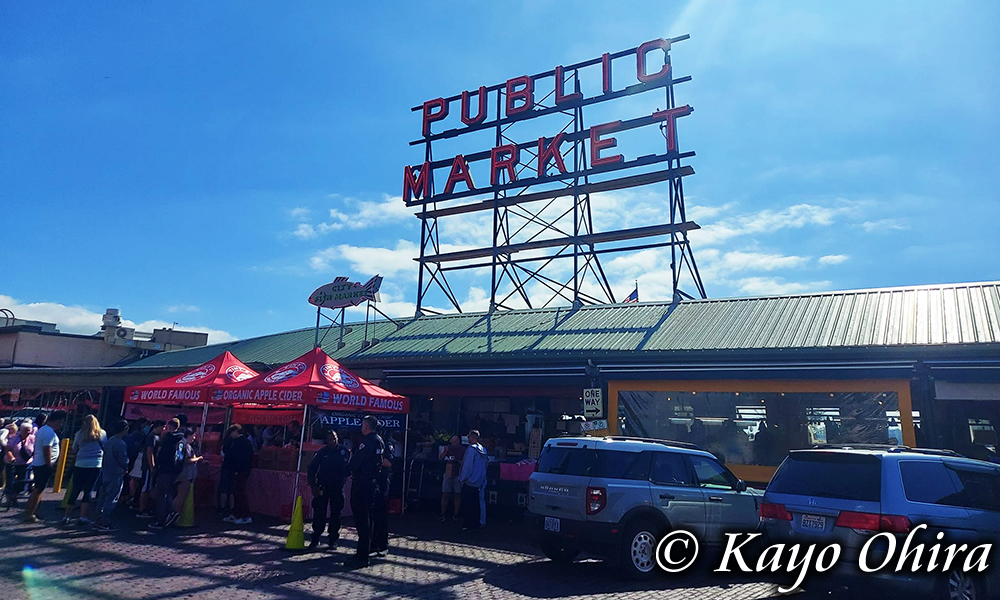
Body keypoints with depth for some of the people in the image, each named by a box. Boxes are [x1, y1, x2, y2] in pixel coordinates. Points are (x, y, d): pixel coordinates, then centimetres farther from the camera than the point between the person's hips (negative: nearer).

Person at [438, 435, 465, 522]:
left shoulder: (463, 450, 0)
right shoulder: (449, 447, 12)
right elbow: (441, 458, 11)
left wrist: (458, 461, -17)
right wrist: (445, 451, -6)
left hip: (458, 475, -3)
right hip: (448, 474, 3)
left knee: (457, 495, 1)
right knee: (445, 494, -1)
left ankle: (455, 515, 9)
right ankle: (443, 514, 5)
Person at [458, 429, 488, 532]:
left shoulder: (471, 449, -15)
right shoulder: (483, 449, 10)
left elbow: (467, 465, -17)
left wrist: (462, 479, -10)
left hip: (469, 482, -8)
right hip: (480, 482, 8)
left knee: (468, 505, -1)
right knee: (478, 503, 12)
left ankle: (469, 525, 1)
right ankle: (478, 523, 16)